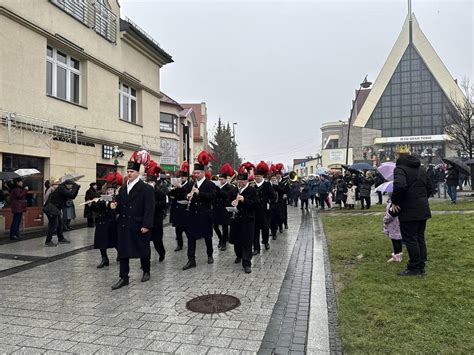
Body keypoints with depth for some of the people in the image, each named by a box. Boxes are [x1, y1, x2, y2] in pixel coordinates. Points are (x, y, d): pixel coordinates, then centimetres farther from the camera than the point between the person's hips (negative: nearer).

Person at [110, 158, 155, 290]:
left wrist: (146, 225, -20)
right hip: (124, 225, 6)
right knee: (123, 251, 6)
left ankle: (146, 271, 31)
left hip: (139, 226, -5)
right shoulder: (123, 189, 12)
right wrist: (115, 206, -5)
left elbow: (149, 209, -15)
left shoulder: (146, 189, -9)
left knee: (143, 250, 10)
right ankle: (123, 277, 14)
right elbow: (120, 207, 18)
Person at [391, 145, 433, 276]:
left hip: (409, 211, -8)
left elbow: (399, 186, -31)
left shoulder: (400, 168, -13)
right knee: (420, 238, 14)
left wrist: (395, 201, -18)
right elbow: (429, 188, 21)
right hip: (423, 210, 8)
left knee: (410, 239, -1)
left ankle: (414, 268, 5)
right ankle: (421, 267, 21)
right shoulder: (421, 169, 16)